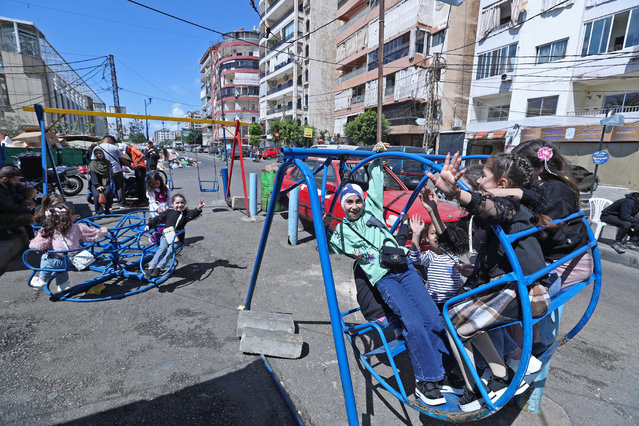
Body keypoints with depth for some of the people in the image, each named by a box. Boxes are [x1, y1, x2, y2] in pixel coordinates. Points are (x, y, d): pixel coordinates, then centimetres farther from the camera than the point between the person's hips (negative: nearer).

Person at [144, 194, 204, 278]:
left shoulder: (186, 213, 3)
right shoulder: (168, 212, 9)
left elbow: (193, 214, -19)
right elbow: (158, 218, 16)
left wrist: (198, 209, -39)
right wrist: (149, 225, 8)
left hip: (177, 239, -1)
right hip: (166, 236, 1)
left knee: (170, 250, -26)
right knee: (162, 248, -24)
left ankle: (159, 267, -30)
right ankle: (151, 267, -26)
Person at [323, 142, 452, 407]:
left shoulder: (372, 211, 20)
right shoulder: (341, 232, 13)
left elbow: (376, 186, 27)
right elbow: (325, 250, 10)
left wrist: (375, 159, 25)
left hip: (405, 266, 4)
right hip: (383, 278, -3)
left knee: (433, 317, -10)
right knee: (413, 323, -20)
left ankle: (442, 371, 4)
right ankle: (425, 381, -7)